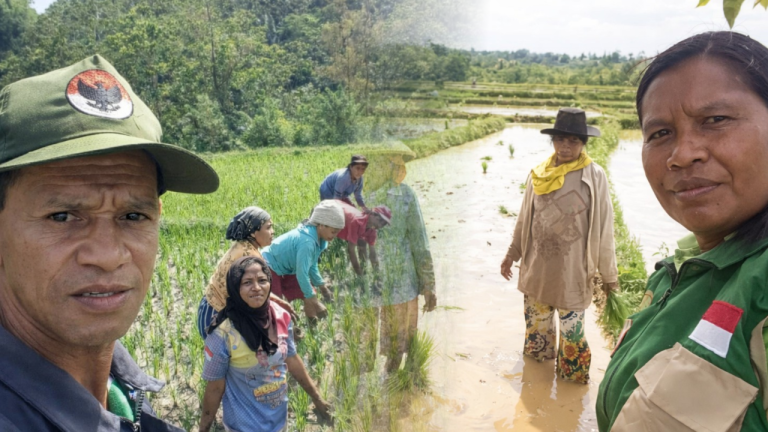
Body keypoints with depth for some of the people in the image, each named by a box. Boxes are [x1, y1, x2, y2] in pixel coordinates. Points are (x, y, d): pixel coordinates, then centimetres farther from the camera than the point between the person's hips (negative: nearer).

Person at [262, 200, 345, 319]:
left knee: (309, 294, 8)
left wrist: (322, 285, 9)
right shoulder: (307, 242, -36)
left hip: (284, 269, 10)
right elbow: (301, 273, -33)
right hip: (269, 267, -10)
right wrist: (312, 298, -26)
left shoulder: (317, 238, -7)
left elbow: (311, 266, 9)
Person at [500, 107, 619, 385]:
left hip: (573, 275, -4)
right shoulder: (539, 174, 0)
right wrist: (512, 253, 13)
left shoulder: (594, 177, -9)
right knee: (536, 327, 19)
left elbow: (603, 229, -6)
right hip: (537, 270, 4)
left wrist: (609, 275, -1)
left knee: (572, 335, 6)